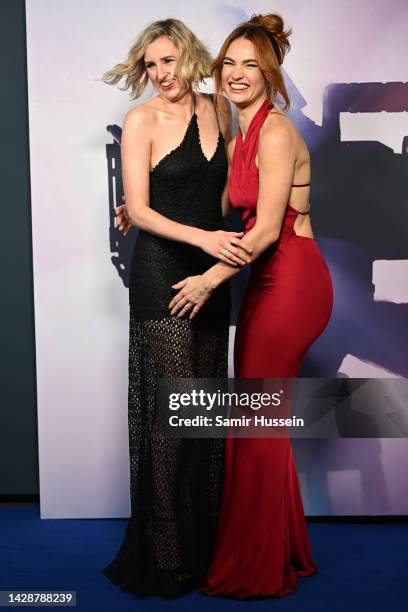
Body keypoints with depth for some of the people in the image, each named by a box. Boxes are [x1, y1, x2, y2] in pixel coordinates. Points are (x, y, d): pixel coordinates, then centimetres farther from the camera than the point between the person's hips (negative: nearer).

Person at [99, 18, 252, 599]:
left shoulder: (216, 111, 10)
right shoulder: (142, 120, -4)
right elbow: (139, 208, -8)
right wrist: (201, 237, -22)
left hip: (211, 270, 5)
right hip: (162, 272, -5)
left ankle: (204, 542, 22)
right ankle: (167, 555, 8)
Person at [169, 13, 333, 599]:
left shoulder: (276, 132, -13)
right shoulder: (242, 135, 15)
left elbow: (267, 227, -18)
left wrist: (210, 280, -15)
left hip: (291, 281, -9)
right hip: (267, 281, 9)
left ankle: (257, 567, 15)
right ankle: (279, 551, 29)